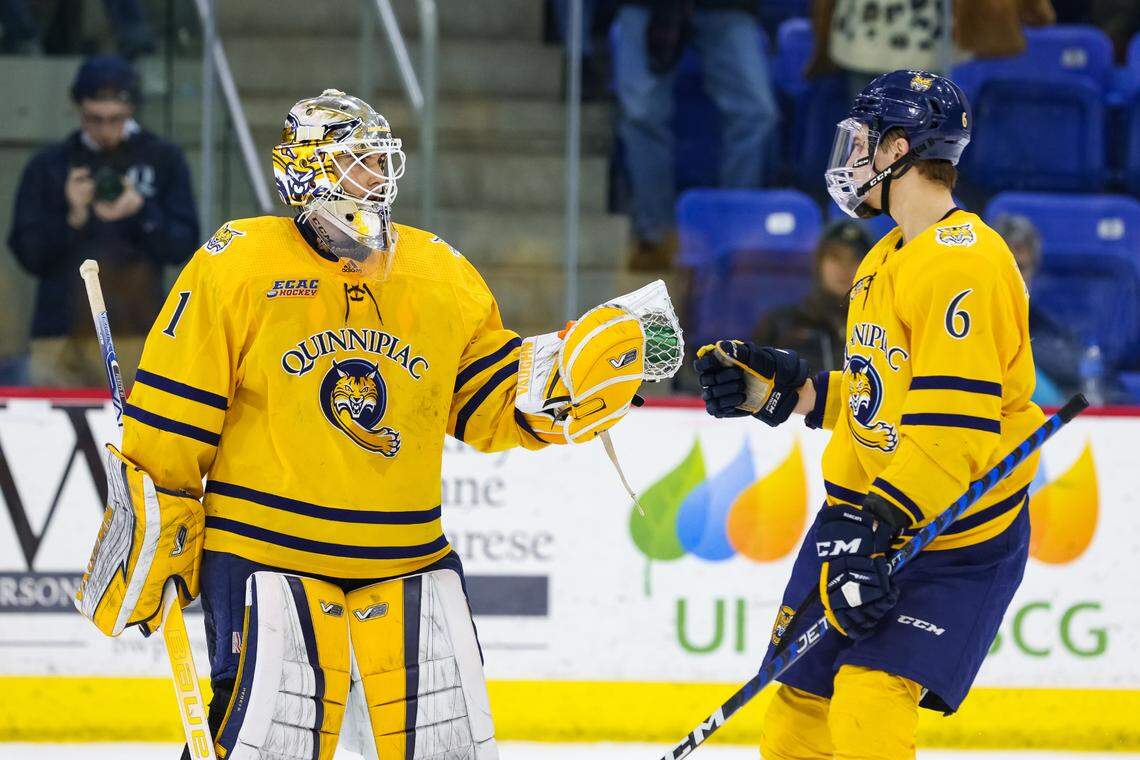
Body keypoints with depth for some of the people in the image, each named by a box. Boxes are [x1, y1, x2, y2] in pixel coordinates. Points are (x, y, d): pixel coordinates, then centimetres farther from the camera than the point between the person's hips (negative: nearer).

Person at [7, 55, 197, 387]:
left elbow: (182, 247, 3)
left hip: (137, 332, -1)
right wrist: (72, 219, -11)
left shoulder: (164, 159, 10)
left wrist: (141, 211, -14)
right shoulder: (47, 166, 11)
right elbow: (28, 256, 6)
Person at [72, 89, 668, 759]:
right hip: (267, 549, -5)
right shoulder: (237, 265, -6)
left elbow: (493, 409, 11)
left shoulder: (445, 276, 8)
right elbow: (172, 419, -5)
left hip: (409, 552, 5)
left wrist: (571, 383, -8)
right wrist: (151, 538, -5)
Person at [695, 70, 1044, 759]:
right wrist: (788, 390, 12)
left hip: (956, 543, -10)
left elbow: (956, 425, -27)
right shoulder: (887, 260, 14)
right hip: (868, 517, 10)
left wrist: (880, 522, -31)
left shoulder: (963, 258, -19)